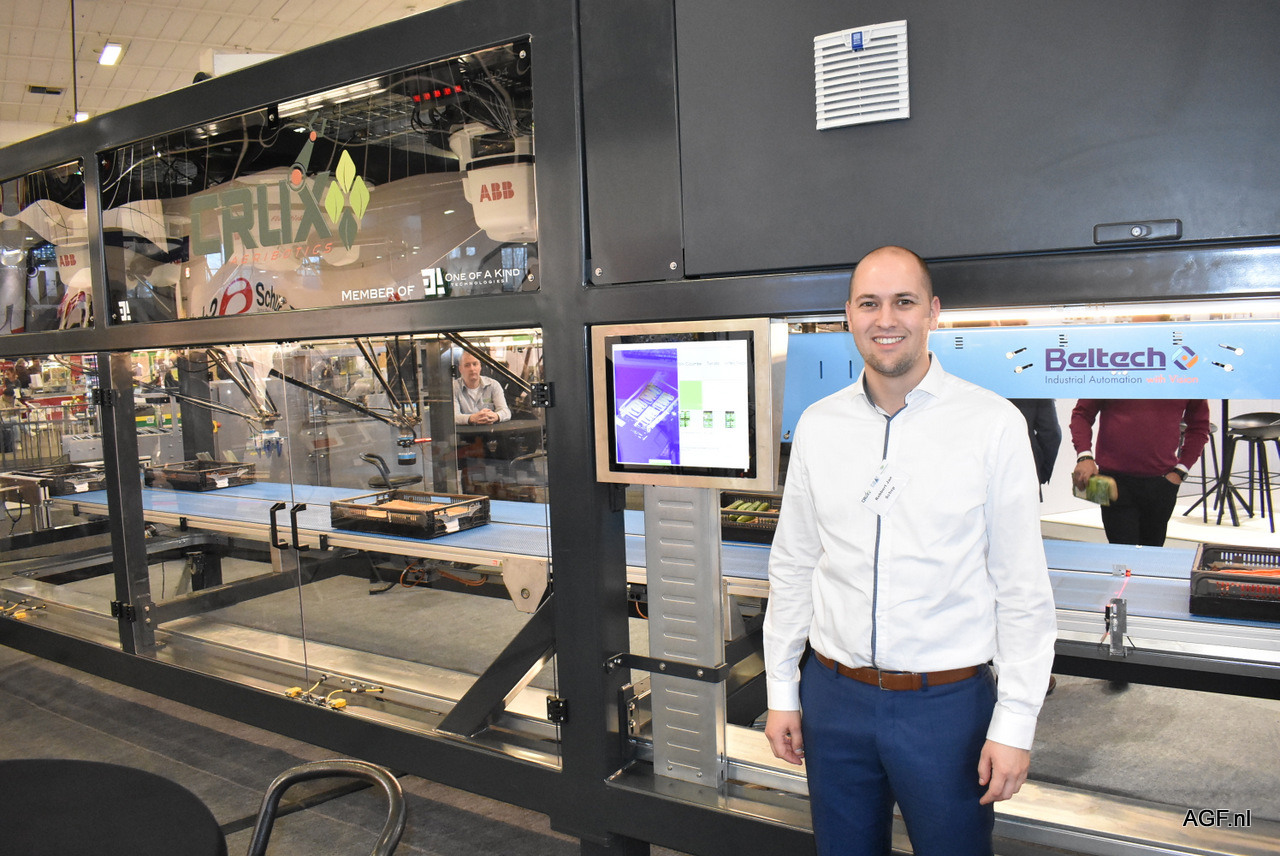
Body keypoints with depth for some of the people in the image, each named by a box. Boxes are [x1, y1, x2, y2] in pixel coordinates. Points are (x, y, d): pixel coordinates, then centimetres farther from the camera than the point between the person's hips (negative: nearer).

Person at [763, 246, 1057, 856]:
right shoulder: (817, 425, 1)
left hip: (947, 702, -3)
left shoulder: (992, 424, -8)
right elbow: (792, 565, 6)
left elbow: (1023, 587, -7)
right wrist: (781, 692, 7)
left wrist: (1015, 724, -8)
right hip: (833, 696, 3)